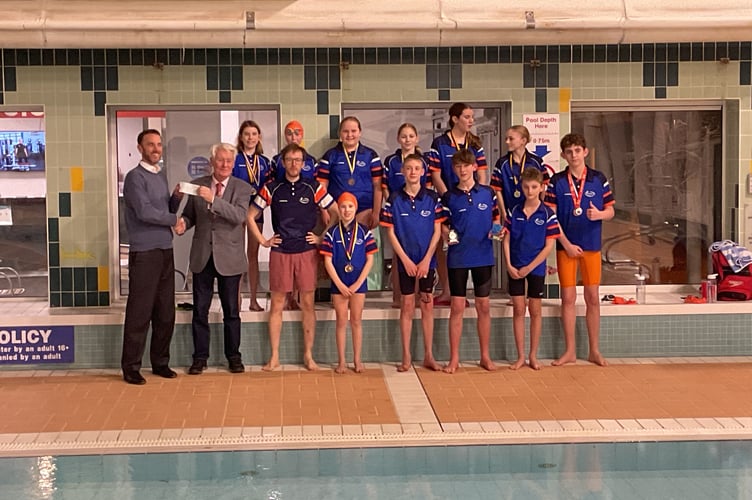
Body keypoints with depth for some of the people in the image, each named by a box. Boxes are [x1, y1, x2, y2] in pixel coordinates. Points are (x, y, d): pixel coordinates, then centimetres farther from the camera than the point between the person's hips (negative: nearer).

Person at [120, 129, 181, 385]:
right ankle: (131, 367, 4)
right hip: (144, 253, -7)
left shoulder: (161, 175, 16)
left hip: (165, 251, 8)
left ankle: (160, 362, 20)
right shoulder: (135, 177, -8)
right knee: (140, 312, -4)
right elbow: (145, 212, -18)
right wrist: (174, 219, -7)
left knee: (166, 312, 10)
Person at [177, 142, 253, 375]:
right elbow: (190, 214, 13)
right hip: (202, 256, 2)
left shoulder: (242, 188, -2)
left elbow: (239, 216, -18)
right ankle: (200, 357, 15)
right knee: (200, 310, 6)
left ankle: (234, 356, 18)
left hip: (229, 257, -2)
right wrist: (183, 223, -10)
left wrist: (213, 199, -28)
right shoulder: (197, 185, 6)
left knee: (231, 310, 7)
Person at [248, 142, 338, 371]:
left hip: (307, 252, 0)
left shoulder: (313, 188, 2)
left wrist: (322, 237, 3)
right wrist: (263, 241, 4)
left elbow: (336, 213, 7)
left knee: (308, 303, 3)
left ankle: (308, 355, 11)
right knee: (277, 304, 3)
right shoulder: (271, 189, 3)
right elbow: (250, 216, 9)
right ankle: (274, 357, 9)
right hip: (280, 253, 0)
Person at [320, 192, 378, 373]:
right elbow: (328, 261, -3)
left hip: (359, 283, 0)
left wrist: (357, 284, -9)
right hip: (338, 283, 0)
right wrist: (340, 285, -9)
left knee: (356, 320, 6)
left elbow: (370, 260, -2)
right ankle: (341, 361, 11)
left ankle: (357, 360, 14)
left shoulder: (364, 232, -2)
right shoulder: (332, 233, -2)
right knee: (341, 321, 6)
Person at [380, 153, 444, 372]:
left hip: (427, 260, 1)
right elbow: (391, 233, -2)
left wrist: (427, 259, -9)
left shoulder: (432, 198, -1)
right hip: (405, 260, -1)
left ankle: (429, 356, 12)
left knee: (427, 305, 5)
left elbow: (437, 231, -1)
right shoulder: (394, 199, -3)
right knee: (407, 306, 4)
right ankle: (406, 356, 10)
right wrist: (405, 259, -9)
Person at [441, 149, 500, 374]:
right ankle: (454, 358, 8)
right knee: (457, 307, 2)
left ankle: (485, 356, 18)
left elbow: (495, 219, 13)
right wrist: (448, 235, -15)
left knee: (484, 306, 7)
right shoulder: (449, 197, 1)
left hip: (483, 256, 1)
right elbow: (443, 225, 5)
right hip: (457, 257, -1)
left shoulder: (488, 193, 3)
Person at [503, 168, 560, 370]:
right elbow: (506, 240, 2)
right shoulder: (514, 212, 0)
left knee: (535, 311, 6)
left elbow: (549, 245, -8)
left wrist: (529, 267, -12)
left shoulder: (547, 214, -7)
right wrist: (509, 265, -9)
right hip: (515, 268, 2)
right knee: (518, 310, 4)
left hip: (536, 268, -2)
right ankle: (520, 356, 11)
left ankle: (533, 355, 15)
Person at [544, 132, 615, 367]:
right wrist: (567, 244, -9)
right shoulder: (556, 181, 0)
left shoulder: (599, 179, 2)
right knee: (568, 297, 3)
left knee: (592, 297, 5)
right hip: (565, 246, -1)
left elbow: (611, 211, 6)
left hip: (592, 245, 1)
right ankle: (569, 351, 12)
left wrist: (599, 214, -17)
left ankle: (594, 350, 14)